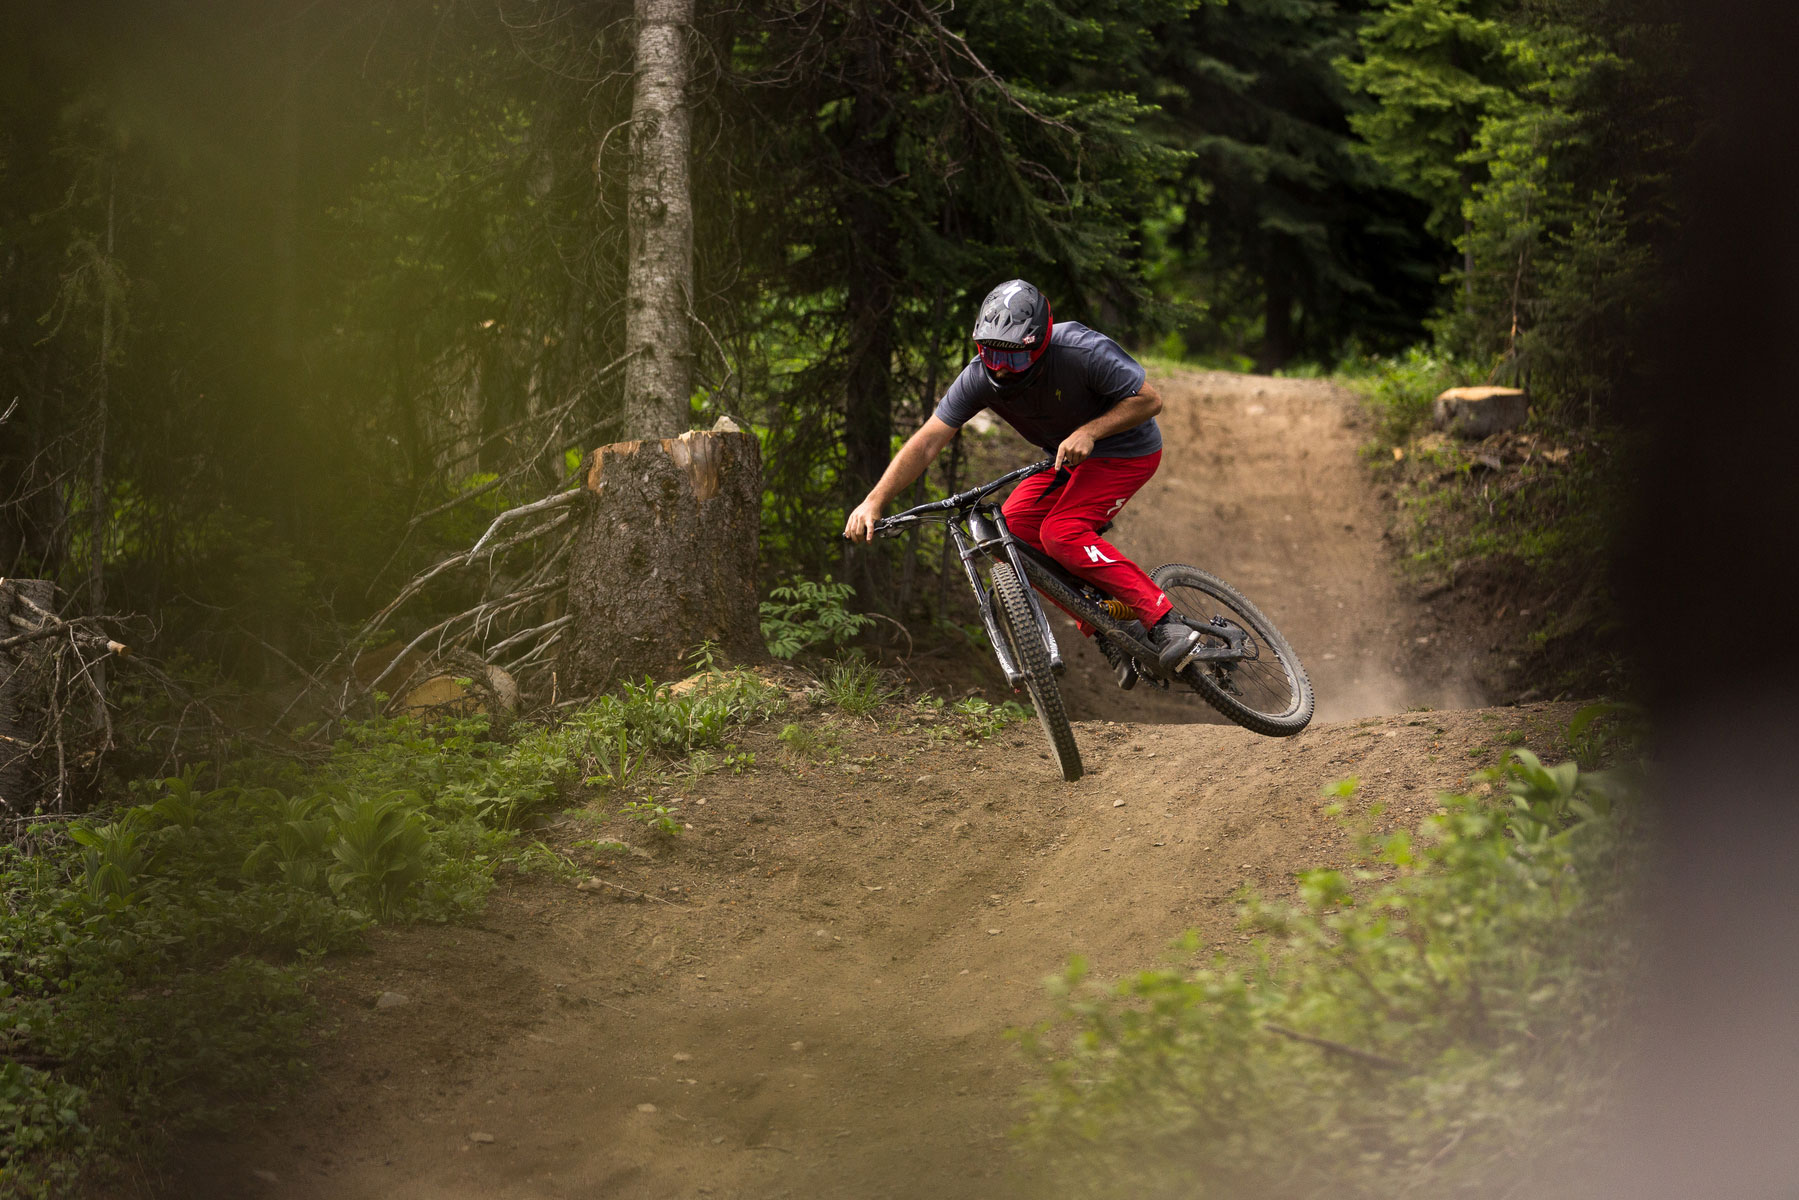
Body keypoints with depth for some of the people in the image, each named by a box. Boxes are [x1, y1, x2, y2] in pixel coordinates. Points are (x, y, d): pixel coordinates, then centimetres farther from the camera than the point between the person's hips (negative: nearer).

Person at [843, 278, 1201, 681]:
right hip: (1070, 457, 7)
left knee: (1062, 532, -25)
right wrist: (874, 502, -27)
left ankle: (1166, 624, -23)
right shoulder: (981, 377, -18)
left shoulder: (1082, 351, -31)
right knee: (1012, 524, -11)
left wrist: (1089, 431, -35)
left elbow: (1149, 399, -22)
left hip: (1126, 450, -7)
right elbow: (926, 443, -18)